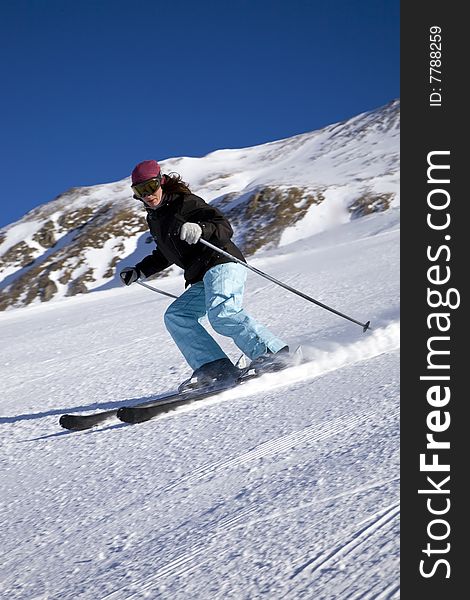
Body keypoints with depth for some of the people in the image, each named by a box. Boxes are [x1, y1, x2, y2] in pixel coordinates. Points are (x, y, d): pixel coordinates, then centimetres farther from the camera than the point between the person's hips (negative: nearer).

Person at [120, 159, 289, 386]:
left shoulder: (185, 203, -4)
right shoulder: (154, 219, 20)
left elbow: (225, 228, -13)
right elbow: (164, 254, 37)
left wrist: (200, 229, -31)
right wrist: (138, 271, 33)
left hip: (222, 263, -9)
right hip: (201, 279, 9)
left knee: (221, 314, -31)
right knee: (176, 316, -6)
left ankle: (271, 352, -28)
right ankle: (217, 367, -19)